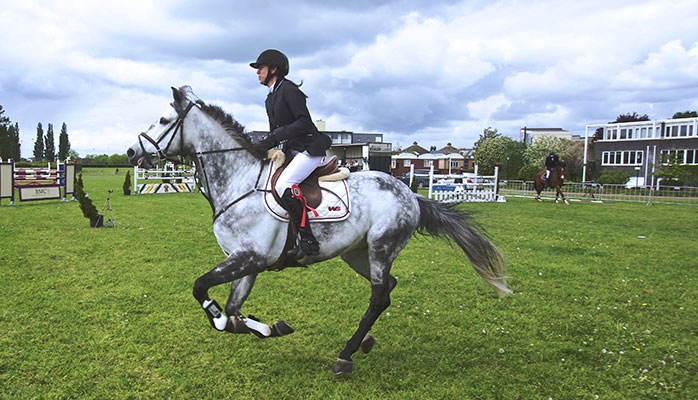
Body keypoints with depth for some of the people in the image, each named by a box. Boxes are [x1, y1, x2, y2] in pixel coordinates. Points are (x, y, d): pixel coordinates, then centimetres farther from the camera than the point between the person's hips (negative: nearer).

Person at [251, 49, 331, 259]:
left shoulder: (288, 89, -11)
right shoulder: (271, 98, 18)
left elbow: (304, 122, -20)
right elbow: (276, 132, 19)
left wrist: (276, 136, -22)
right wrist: (262, 146, 1)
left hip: (310, 149, -10)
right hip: (292, 151, 10)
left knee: (283, 185, -27)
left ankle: (307, 240, -23)